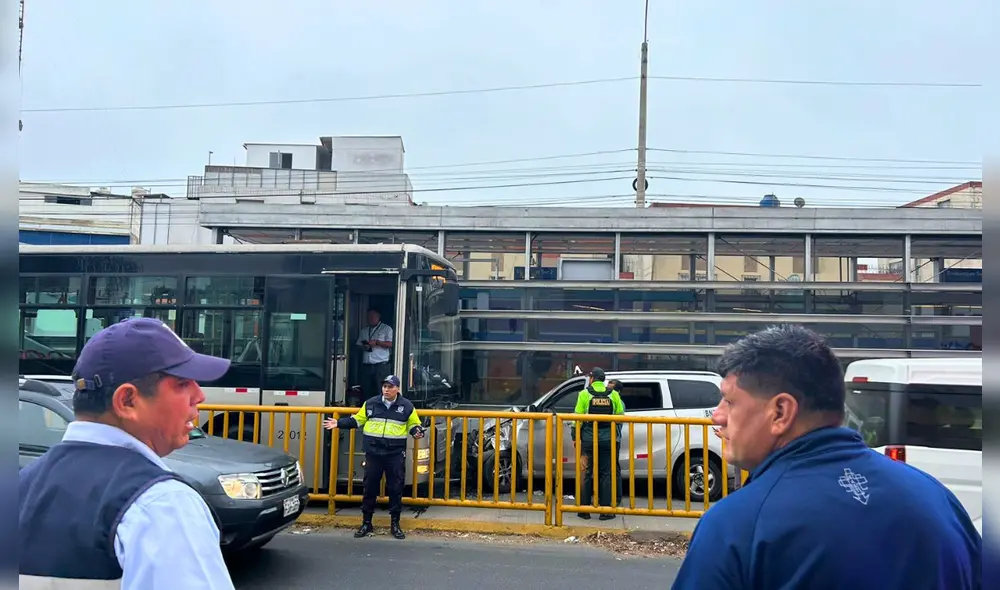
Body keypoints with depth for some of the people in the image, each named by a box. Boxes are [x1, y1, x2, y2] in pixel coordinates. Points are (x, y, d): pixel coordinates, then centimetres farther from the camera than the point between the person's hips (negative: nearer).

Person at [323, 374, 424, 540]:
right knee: (370, 487, 7)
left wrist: (417, 432, -14)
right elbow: (358, 420, 13)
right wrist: (339, 423, 5)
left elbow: (414, 425, 8)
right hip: (373, 452, 1)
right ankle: (366, 523, 19)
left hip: (396, 454, -1)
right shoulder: (371, 403, 5)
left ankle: (395, 524, 16)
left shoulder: (407, 406, 1)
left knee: (396, 488, 4)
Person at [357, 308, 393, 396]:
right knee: (366, 390, 2)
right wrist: (363, 347, 0)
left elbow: (391, 344, -6)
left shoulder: (386, 329, 6)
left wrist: (377, 342, -14)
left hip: (381, 365, -5)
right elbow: (358, 345, 23)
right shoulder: (364, 330, 22)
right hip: (366, 365, 5)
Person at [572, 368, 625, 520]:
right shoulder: (613, 394, 3)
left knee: (586, 474, 7)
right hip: (608, 440, 1)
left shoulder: (584, 394, -2)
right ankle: (606, 510, 6)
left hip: (588, 439, -1)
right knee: (607, 474, 6)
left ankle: (584, 509, 11)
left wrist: (576, 437, 3)